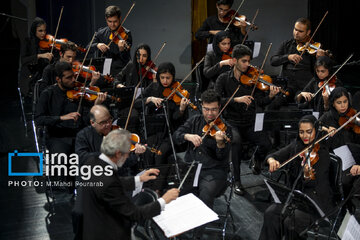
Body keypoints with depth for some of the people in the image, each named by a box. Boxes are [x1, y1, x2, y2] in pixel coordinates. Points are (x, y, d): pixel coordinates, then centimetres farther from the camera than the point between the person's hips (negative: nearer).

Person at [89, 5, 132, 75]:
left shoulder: (126, 34, -5)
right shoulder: (101, 32, 7)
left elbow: (126, 59, -11)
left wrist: (122, 49, -32)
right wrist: (97, 45, -16)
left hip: (120, 72, -3)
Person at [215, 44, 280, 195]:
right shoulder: (224, 79, 2)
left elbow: (261, 102, -2)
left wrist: (270, 96, -23)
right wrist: (236, 99, -24)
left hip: (250, 123, 2)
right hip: (232, 122, -2)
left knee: (266, 144, -21)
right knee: (236, 141, -34)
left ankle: (257, 161, 18)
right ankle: (237, 181, -17)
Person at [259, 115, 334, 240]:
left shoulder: (322, 152, -12)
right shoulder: (296, 146, 5)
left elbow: (312, 184, -19)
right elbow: (273, 156, 3)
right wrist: (271, 160, -21)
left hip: (317, 199, -5)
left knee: (291, 221, -27)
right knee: (270, 213, -19)